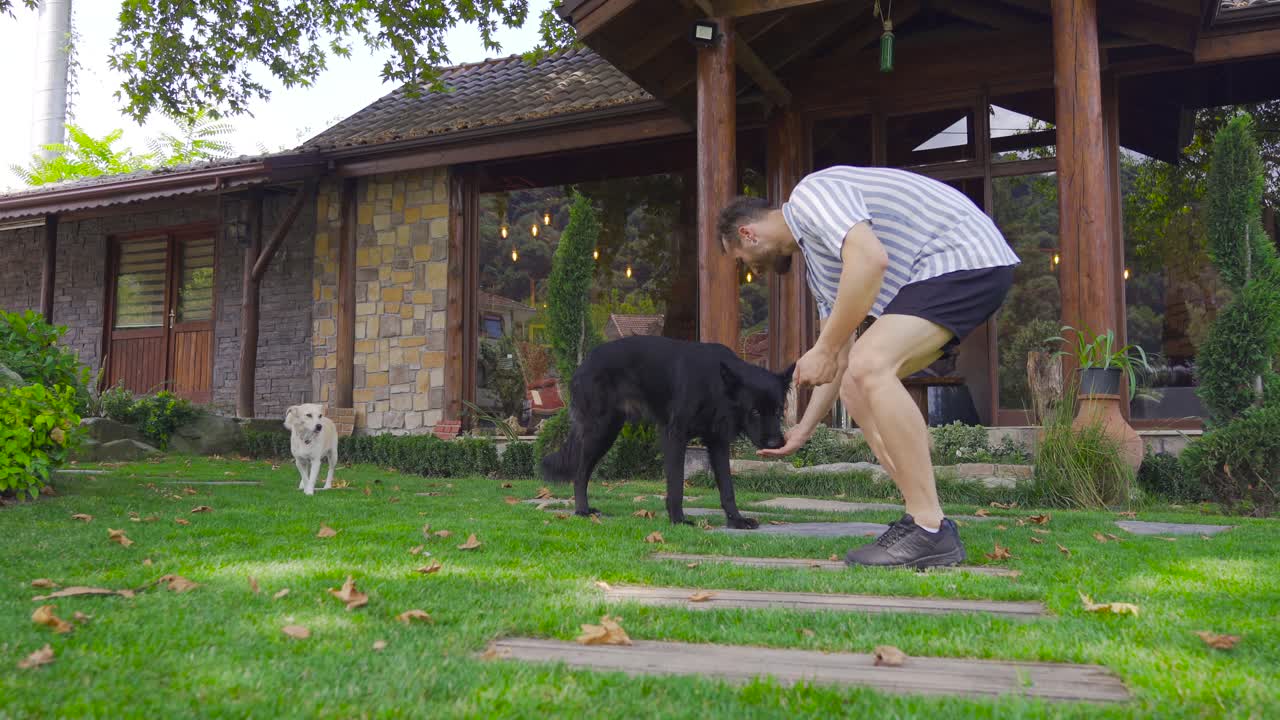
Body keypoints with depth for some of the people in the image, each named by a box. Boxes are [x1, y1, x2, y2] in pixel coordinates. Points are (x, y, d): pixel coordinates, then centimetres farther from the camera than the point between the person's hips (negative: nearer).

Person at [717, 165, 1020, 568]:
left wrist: (822, 349, -19)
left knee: (870, 366, -24)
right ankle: (926, 521, 4)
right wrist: (803, 430, 31)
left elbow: (870, 258, -27)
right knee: (856, 386, 6)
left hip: (967, 255, -10)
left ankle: (930, 531, -20)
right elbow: (841, 358, 25)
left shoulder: (809, 194, -9)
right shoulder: (814, 260, 20)